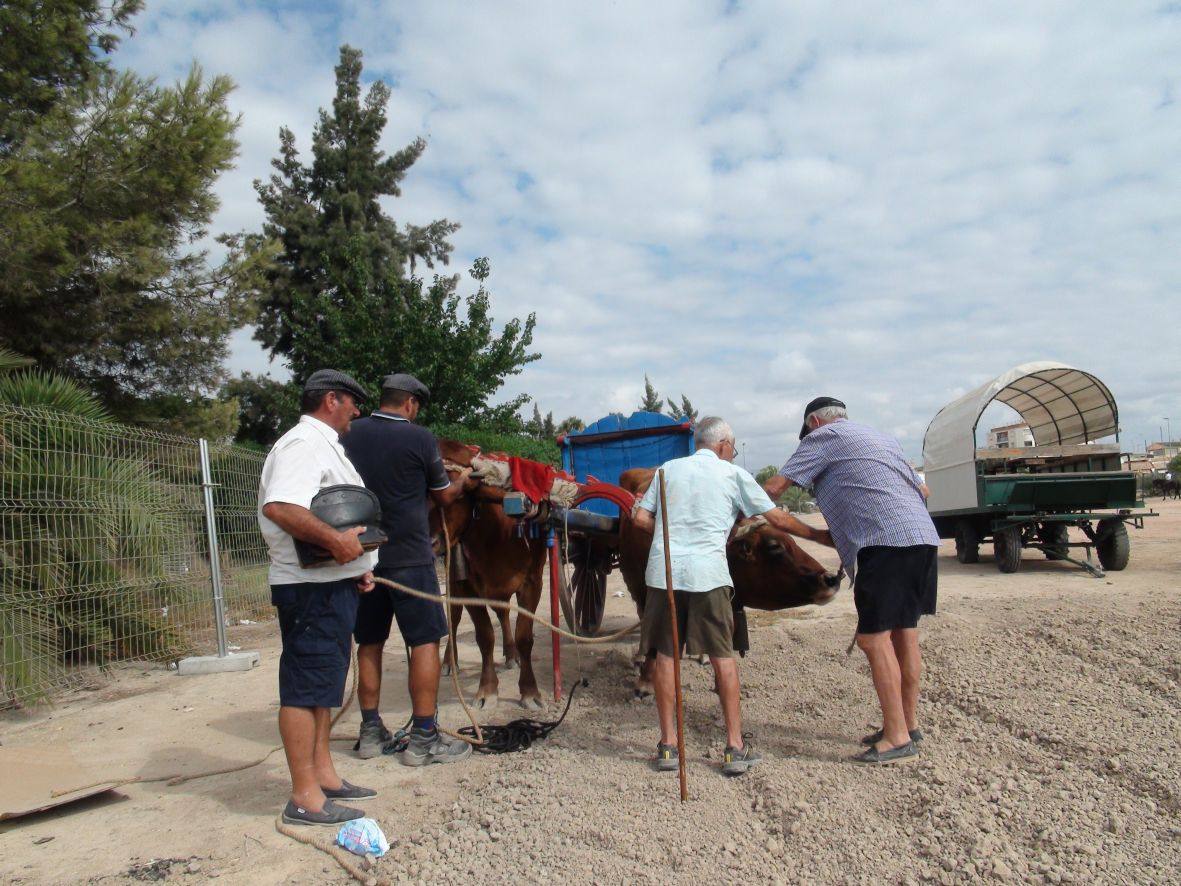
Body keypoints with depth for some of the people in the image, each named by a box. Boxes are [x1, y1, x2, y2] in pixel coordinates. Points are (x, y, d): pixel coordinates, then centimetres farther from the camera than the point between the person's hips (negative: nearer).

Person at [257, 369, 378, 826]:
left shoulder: (322, 445, 20)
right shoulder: (303, 444, -15)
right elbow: (278, 506, -31)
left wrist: (358, 563, 16)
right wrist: (334, 539, -31)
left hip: (333, 583, 11)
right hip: (311, 587, -11)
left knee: (322, 683, 17)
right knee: (306, 686, -5)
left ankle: (323, 775, 29)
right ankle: (304, 798, 3)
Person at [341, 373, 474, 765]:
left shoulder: (349, 436, 4)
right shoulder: (420, 438, -8)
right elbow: (443, 496, 4)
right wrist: (461, 480, 24)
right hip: (408, 554, -5)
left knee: (369, 643, 14)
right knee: (425, 641, 2)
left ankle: (371, 731, 22)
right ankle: (424, 738, 3)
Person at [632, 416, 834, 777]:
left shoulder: (668, 469, 15)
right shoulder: (734, 474, 8)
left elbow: (641, 518, 10)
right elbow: (779, 519, 11)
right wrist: (821, 536, 23)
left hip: (663, 570, 2)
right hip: (706, 573, -2)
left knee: (665, 655, 9)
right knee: (722, 657, 8)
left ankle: (668, 746, 13)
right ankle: (735, 748, 12)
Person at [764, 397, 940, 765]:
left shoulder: (823, 437, 5)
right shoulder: (882, 438, 27)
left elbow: (774, 487, 2)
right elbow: (922, 490, 30)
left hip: (885, 540, -9)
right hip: (922, 536, 9)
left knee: (874, 637, -6)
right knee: (904, 633, 15)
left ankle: (898, 738, -5)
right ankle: (909, 724, 23)